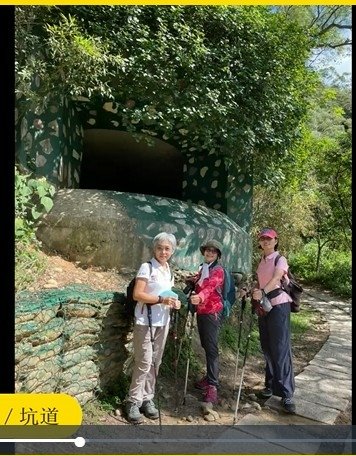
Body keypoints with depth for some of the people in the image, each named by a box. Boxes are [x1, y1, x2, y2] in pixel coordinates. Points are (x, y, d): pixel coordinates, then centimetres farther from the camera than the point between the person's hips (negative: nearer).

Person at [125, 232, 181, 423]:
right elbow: (137, 294, -17)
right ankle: (134, 401, 9)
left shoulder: (169, 271, 12)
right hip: (145, 321, -7)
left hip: (162, 322, 7)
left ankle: (147, 399, 22)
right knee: (144, 362, -6)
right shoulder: (147, 267, -10)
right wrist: (161, 299, -23)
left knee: (155, 362, 10)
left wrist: (174, 302, 1)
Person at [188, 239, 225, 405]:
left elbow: (210, 286, -30)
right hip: (201, 312, 8)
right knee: (205, 346, 15)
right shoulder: (202, 268, 14)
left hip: (212, 313, -8)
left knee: (212, 348, -10)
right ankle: (210, 377, 28)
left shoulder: (218, 270, -11)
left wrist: (199, 297, -48)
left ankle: (212, 386, -9)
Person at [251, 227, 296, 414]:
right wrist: (254, 291, -2)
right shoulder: (261, 262, 14)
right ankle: (271, 384, 23)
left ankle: (286, 394, -5)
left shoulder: (280, 259, -7)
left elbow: (276, 278, -26)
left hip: (278, 305, -6)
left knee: (281, 349, -9)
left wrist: (262, 292, -41)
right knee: (267, 348, 10)